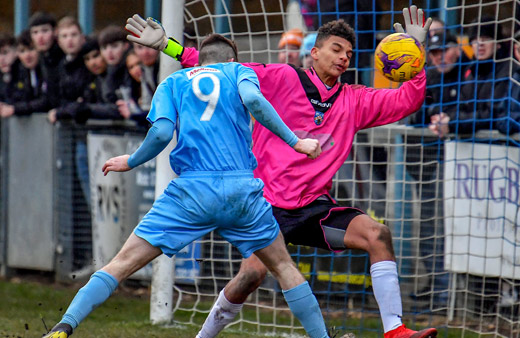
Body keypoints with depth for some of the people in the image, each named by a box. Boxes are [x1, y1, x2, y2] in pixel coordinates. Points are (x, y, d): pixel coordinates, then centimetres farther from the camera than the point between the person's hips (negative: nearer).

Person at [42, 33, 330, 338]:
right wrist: (294, 141, -1)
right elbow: (252, 98, -5)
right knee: (283, 266, 20)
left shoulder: (174, 82, 19)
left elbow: (162, 132, 1)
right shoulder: (238, 71, 19)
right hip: (242, 188, 0)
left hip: (192, 190, 0)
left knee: (123, 264, 1)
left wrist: (131, 162, 18)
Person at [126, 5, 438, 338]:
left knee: (378, 235, -17)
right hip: (270, 201, -4)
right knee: (253, 273, -22)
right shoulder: (281, 78, -1)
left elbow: (405, 101, 9)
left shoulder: (354, 101, 11)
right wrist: (167, 45, -4)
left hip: (315, 205, 4)